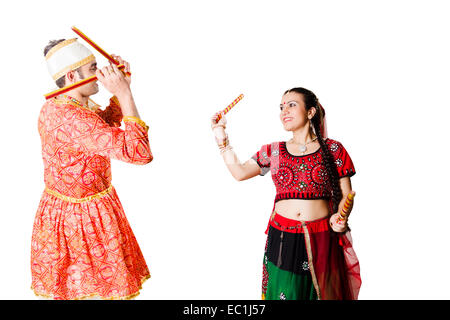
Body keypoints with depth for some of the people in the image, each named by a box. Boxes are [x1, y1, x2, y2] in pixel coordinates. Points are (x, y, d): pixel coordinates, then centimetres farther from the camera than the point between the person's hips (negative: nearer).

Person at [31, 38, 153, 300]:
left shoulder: (55, 105, 2)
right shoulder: (72, 119, -31)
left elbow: (109, 121, 17)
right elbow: (139, 152, -37)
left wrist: (121, 88, 2)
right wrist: (125, 93, -32)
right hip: (84, 218, -10)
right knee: (104, 290, 9)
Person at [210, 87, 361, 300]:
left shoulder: (333, 150, 2)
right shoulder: (274, 152, 9)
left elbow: (346, 195, 3)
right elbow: (239, 172, 5)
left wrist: (340, 217, -16)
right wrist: (221, 137, 7)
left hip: (321, 239, -1)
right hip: (281, 239, 1)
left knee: (322, 293, 6)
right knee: (284, 293, 3)